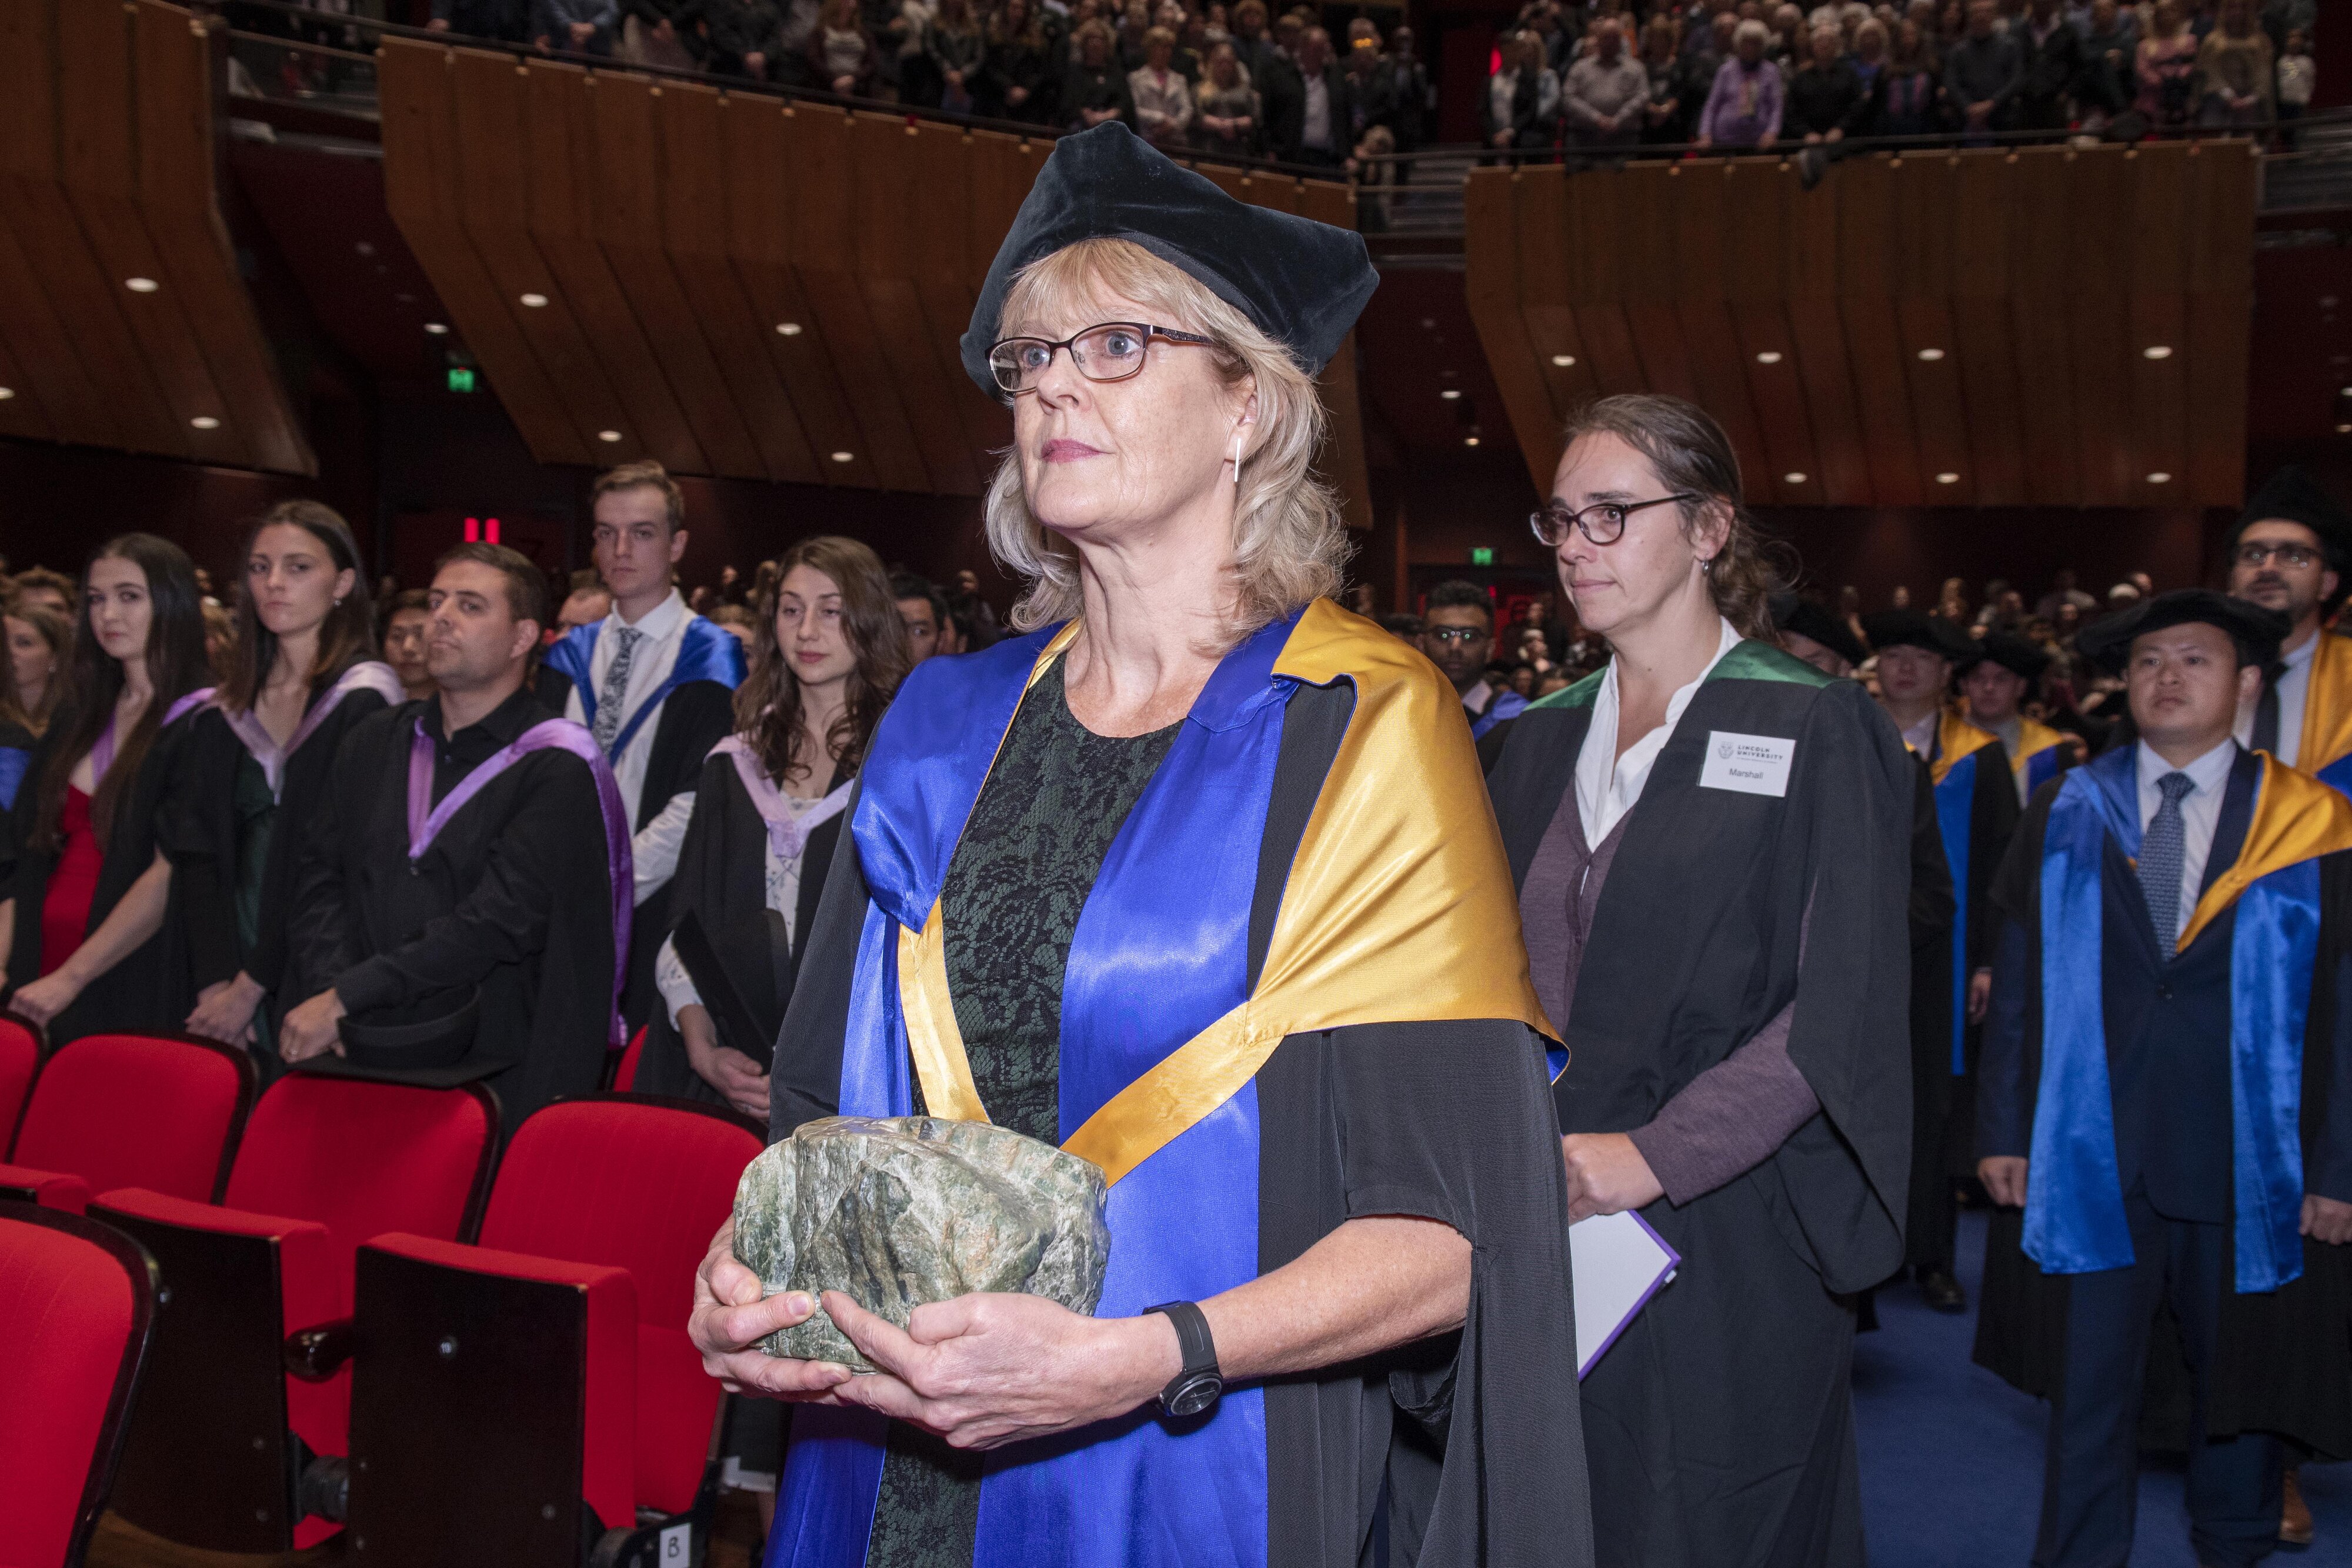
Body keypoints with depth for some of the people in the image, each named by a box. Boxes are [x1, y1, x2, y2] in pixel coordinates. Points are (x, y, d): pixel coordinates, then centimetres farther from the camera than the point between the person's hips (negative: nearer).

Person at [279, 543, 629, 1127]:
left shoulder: (556, 768, -5)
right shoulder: (373, 743, 15)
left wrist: (345, 997, -14)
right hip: (359, 1060, 4)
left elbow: (500, 917, -14)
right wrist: (325, 991, -8)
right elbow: (320, 877, 10)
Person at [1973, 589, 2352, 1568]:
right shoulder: (2066, 817, 2)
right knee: (2088, 1388, 5)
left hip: (2247, 1169, 0)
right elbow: (2017, 982, 2)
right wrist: (2004, 1129, -3)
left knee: (2236, 1385, 16)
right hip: (2091, 1162, 0)